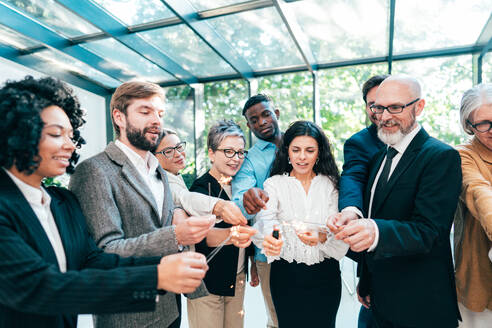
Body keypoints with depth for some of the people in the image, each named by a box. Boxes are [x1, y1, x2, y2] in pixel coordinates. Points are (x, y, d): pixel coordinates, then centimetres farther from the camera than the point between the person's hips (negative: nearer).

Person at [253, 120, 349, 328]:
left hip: (325, 276, 1)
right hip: (286, 275, -1)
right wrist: (269, 239, -42)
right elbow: (265, 220, -20)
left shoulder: (331, 185, 0)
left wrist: (322, 238, -29)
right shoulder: (274, 184, -4)